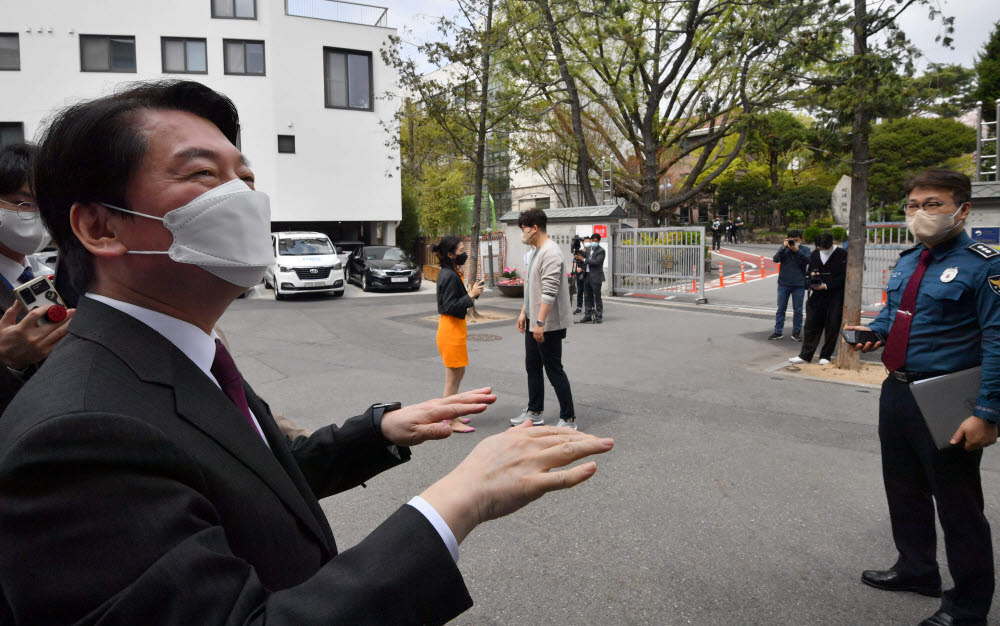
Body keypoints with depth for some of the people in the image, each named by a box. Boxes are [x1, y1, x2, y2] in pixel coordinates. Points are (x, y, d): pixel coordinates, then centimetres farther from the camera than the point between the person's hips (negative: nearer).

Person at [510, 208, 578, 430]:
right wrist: (524, 312, 17)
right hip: (534, 322, 10)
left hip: (548, 324, -10)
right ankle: (535, 413, 29)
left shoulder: (550, 252, -19)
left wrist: (540, 322, -27)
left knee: (554, 370, -3)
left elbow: (549, 292, -25)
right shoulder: (536, 251, 13)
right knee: (532, 367, 16)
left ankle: (568, 419, 8)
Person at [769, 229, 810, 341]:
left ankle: (796, 332, 15)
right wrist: (784, 248, -18)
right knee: (781, 309, 5)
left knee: (797, 310, 6)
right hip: (783, 283, 1)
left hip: (799, 284, -1)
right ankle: (778, 331, 11)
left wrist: (797, 250, -21)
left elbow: (808, 260, -14)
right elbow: (776, 259, -9)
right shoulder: (784, 249, 5)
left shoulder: (805, 249, 3)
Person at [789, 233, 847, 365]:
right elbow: (809, 270, 19)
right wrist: (811, 274, -4)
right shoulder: (815, 254, 9)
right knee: (811, 324, 4)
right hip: (817, 296, 4)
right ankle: (805, 355, 9)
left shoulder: (842, 255, -6)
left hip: (835, 296, -4)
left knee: (832, 327, 3)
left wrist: (826, 286, -18)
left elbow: (842, 277, -9)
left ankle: (825, 356, 14)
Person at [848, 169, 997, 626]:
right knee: (904, 489, 22)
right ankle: (916, 569, 44)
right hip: (897, 392, 8)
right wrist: (874, 331, 3)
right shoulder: (908, 260, 9)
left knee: (957, 503, 7)